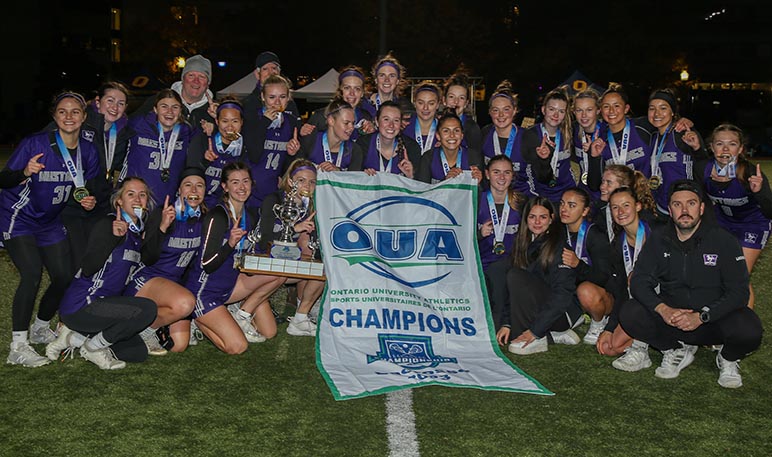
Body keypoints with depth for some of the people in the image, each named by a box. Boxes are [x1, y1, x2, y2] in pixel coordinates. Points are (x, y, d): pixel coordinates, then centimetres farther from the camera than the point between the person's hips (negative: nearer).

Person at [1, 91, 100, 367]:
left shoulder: (88, 151, -6)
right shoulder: (35, 143, -21)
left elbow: (88, 188, 8)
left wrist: (89, 201, -14)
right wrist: (25, 173, -39)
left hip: (50, 222, 6)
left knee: (64, 277, 3)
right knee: (32, 274, -21)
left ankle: (40, 329, 30)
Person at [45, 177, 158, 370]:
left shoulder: (138, 233, 13)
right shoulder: (109, 224, -12)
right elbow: (88, 269, -24)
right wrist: (114, 236, -35)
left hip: (102, 306, 9)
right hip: (80, 306, -9)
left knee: (139, 352, 4)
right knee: (147, 309, -26)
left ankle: (75, 338, 10)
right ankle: (93, 347, -8)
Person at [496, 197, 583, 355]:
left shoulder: (560, 243, -13)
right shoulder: (525, 243, 8)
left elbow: (563, 292, -19)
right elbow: (514, 290, 5)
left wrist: (535, 330, -21)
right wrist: (506, 323, -7)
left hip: (564, 312, -8)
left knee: (515, 276, -20)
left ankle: (537, 339, -18)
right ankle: (555, 334, 0)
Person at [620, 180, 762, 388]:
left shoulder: (724, 241, -7)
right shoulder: (659, 241, 1)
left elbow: (738, 292, -12)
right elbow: (639, 282, -4)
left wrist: (701, 317, -27)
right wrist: (662, 309, -25)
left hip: (714, 318, -2)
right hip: (671, 317, 2)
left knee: (749, 331, -34)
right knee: (629, 314, -23)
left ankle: (727, 359, 5)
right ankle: (677, 350, 4)